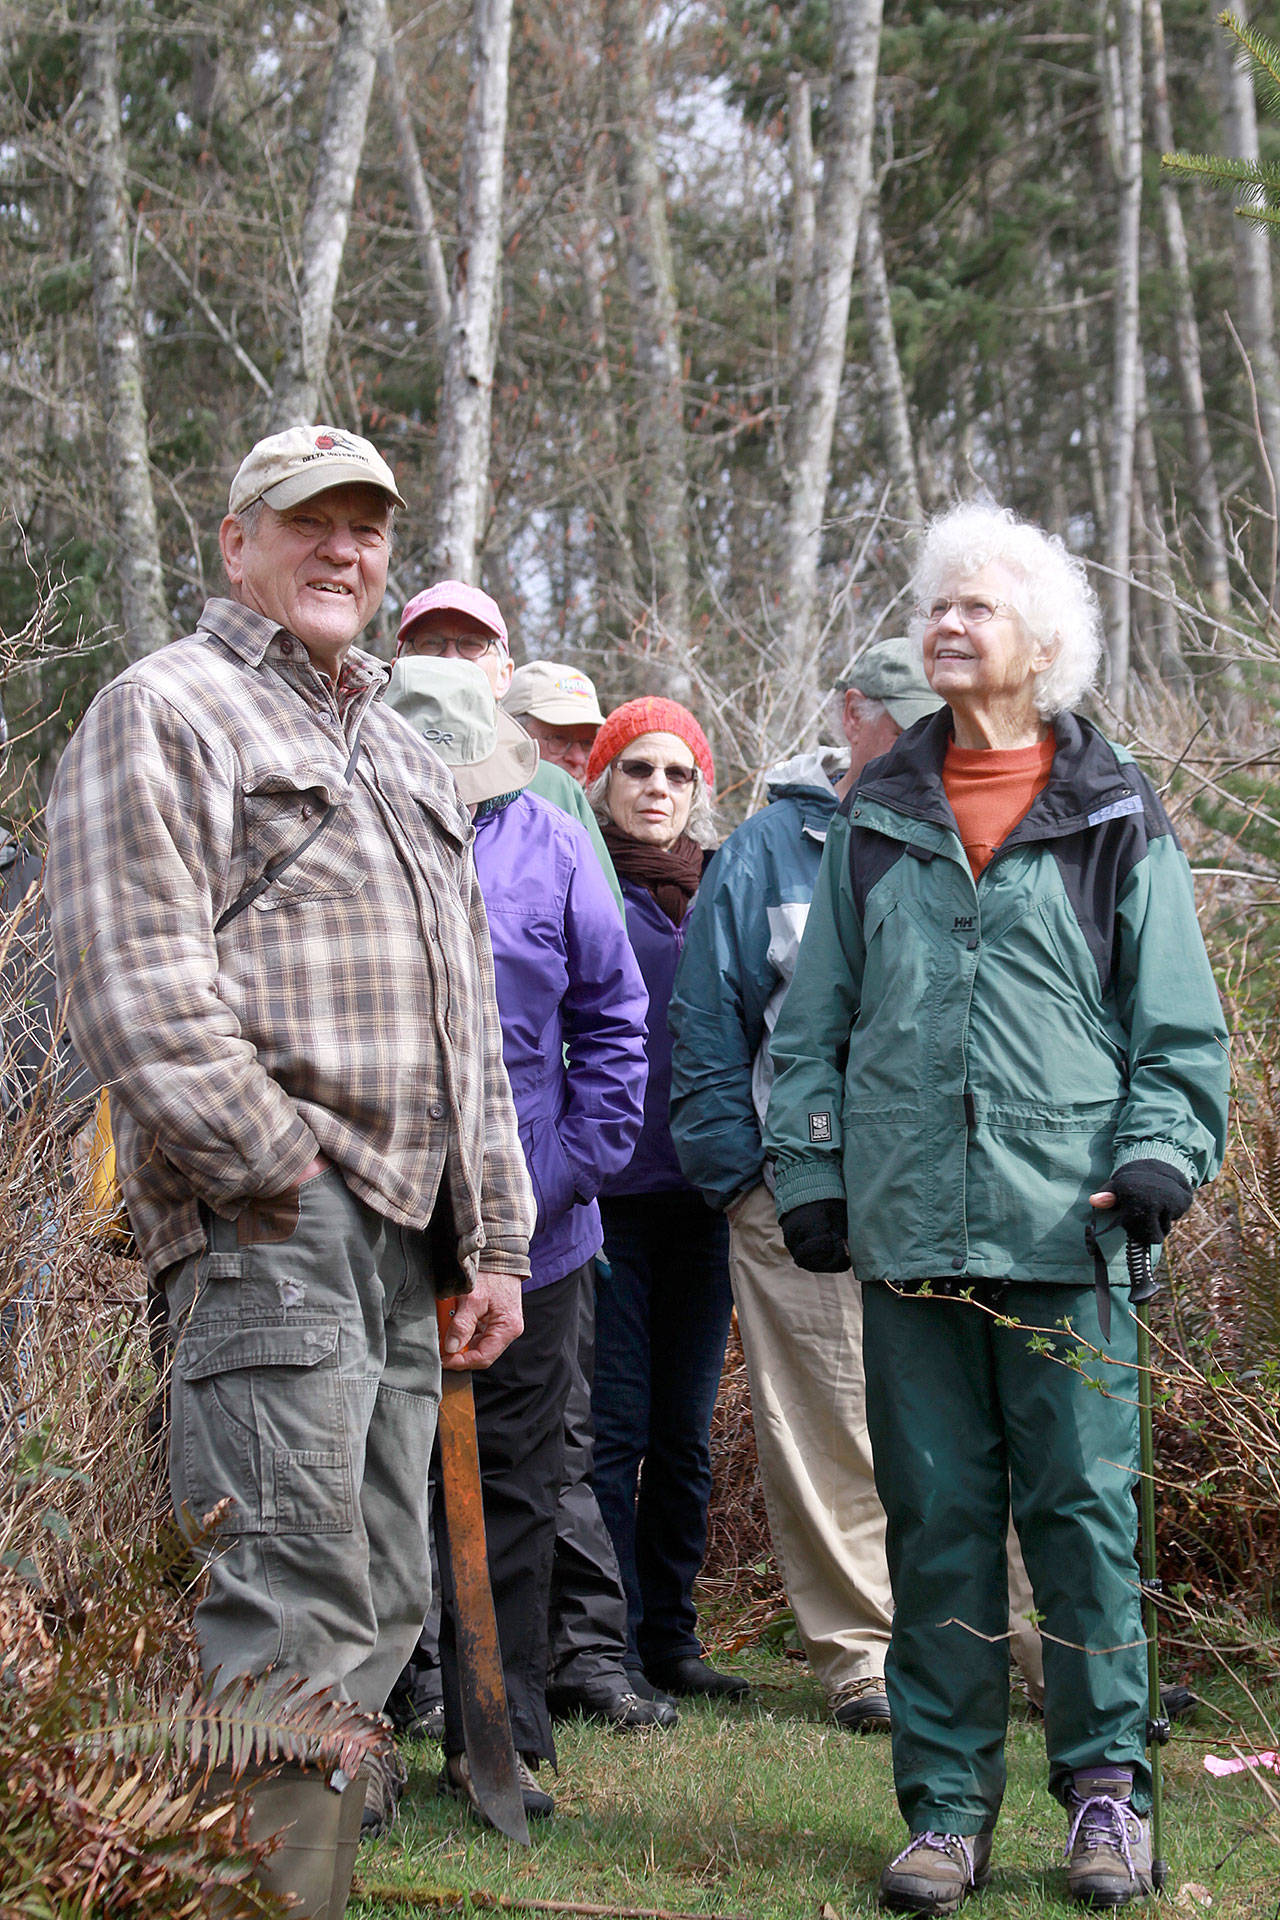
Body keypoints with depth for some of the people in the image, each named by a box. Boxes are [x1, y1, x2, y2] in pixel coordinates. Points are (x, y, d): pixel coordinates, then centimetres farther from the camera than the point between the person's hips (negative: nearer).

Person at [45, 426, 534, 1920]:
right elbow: (139, 986, -13)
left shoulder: (403, 760, 25)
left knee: (379, 1603, 9)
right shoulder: (167, 712, -1)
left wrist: (492, 1239, 19)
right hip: (267, 1227, -8)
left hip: (404, 1237, 9)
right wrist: (276, 1167, -14)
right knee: (294, 1621, -13)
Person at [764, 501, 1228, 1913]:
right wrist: (809, 1171, 6)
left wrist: (1161, 1155, -6)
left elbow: (1178, 1022, 7)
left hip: (1066, 1226, -2)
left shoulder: (1115, 821, 6)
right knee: (935, 1517, 5)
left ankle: (1105, 1785, 13)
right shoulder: (874, 821, 13)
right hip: (907, 1218, 2)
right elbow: (815, 1018, 15)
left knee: (1082, 1506, -1)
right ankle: (946, 1806, 13)